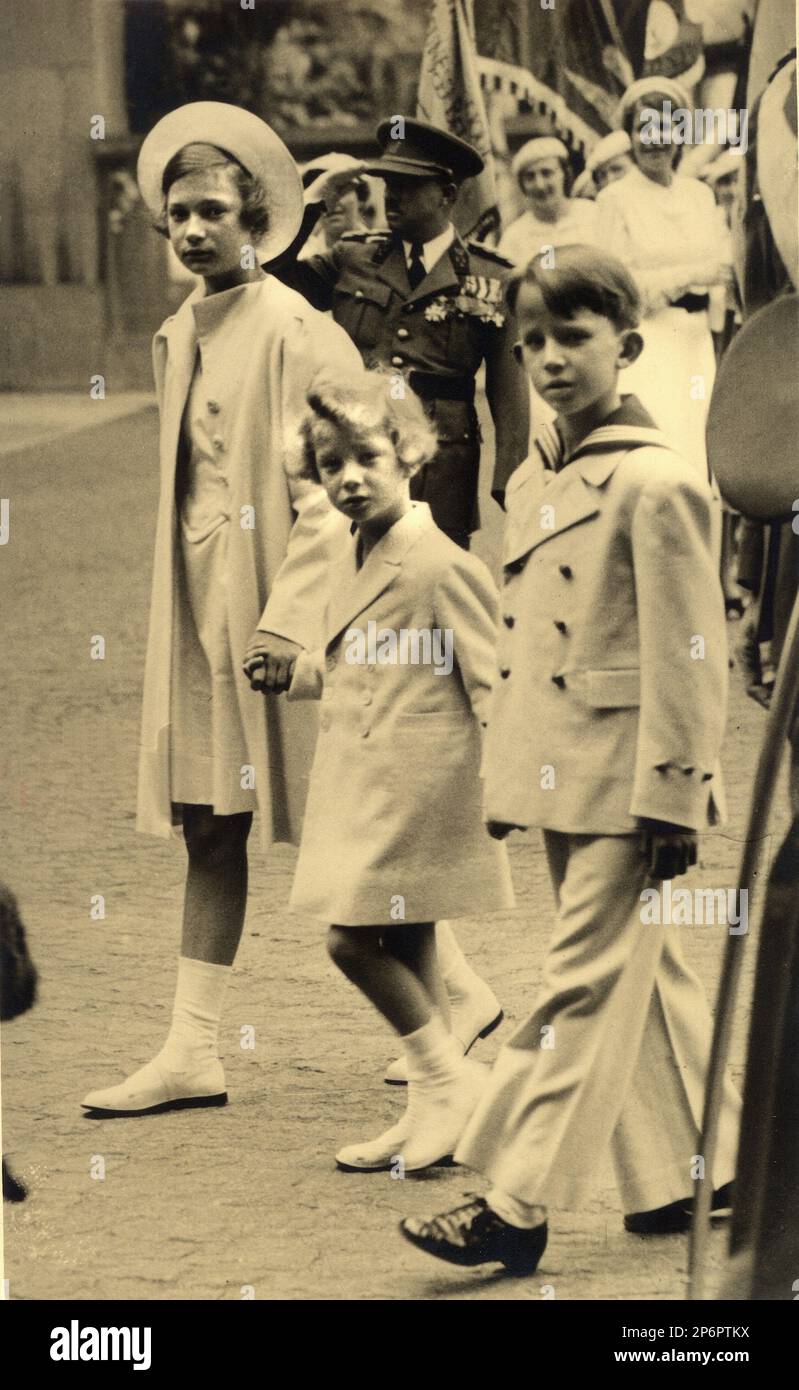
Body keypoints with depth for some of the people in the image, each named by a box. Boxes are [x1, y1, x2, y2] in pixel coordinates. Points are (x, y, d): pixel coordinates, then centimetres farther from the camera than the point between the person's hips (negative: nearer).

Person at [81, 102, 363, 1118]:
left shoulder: (299, 334, -12)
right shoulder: (178, 337, 12)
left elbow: (330, 497, -15)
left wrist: (287, 619, -20)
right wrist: (181, 606, 14)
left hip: (276, 609, -7)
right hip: (196, 614, 7)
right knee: (208, 832, 9)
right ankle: (191, 1053, 13)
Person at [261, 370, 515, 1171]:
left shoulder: (442, 567, -15)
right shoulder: (356, 563, 12)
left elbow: (493, 684, -14)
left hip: (415, 788, -9)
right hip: (363, 787, 9)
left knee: (354, 937, -10)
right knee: (405, 949, 11)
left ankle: (450, 1078, 3)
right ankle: (432, 1111, 18)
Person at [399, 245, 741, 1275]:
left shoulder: (658, 484, -13)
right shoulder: (529, 487, 12)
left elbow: (687, 656, -14)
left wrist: (671, 799, -16)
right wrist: (505, 781, 16)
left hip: (623, 782, -8)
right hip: (557, 780, 8)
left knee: (588, 980, -5)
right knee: (638, 978, 15)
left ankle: (518, 1204, -5)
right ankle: (694, 1174, 26)